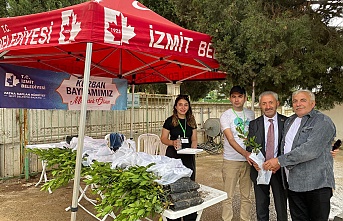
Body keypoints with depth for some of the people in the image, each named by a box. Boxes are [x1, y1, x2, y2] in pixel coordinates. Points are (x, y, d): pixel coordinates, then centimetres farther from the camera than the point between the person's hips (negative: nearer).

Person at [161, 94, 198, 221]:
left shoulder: (191, 121, 8)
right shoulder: (170, 121, -4)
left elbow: (194, 139, 13)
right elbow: (163, 138, -2)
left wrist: (194, 147, -7)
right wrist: (172, 142, -20)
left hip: (188, 156, 4)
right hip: (173, 155, -4)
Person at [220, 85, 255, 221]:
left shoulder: (251, 114, 9)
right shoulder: (225, 116, -5)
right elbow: (230, 139, -15)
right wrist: (245, 153, -28)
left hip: (248, 160, 4)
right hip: (231, 160, -4)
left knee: (246, 195, 12)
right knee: (228, 196, 2)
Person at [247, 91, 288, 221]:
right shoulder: (254, 124, 1)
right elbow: (249, 147, 0)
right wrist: (254, 161, -20)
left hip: (279, 169, -1)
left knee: (281, 206, 13)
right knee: (261, 206, 15)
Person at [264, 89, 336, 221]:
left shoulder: (323, 121, -8)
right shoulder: (289, 121, 15)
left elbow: (311, 149, -22)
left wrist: (280, 161, -19)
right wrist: (278, 163, 5)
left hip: (316, 184, -6)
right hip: (293, 183, 6)